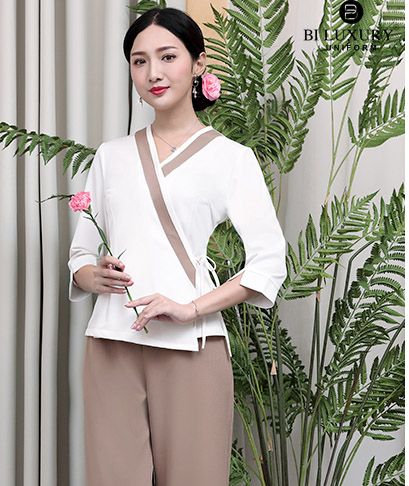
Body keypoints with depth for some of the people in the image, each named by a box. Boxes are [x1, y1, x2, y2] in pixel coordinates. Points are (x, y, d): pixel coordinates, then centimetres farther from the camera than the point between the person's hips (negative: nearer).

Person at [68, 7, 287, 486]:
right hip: (111, 343, 3)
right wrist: (94, 276, -5)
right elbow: (80, 255, 18)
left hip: (191, 346, -3)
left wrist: (191, 308, -14)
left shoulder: (230, 157, 4)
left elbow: (269, 263, -4)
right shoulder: (111, 155, 15)